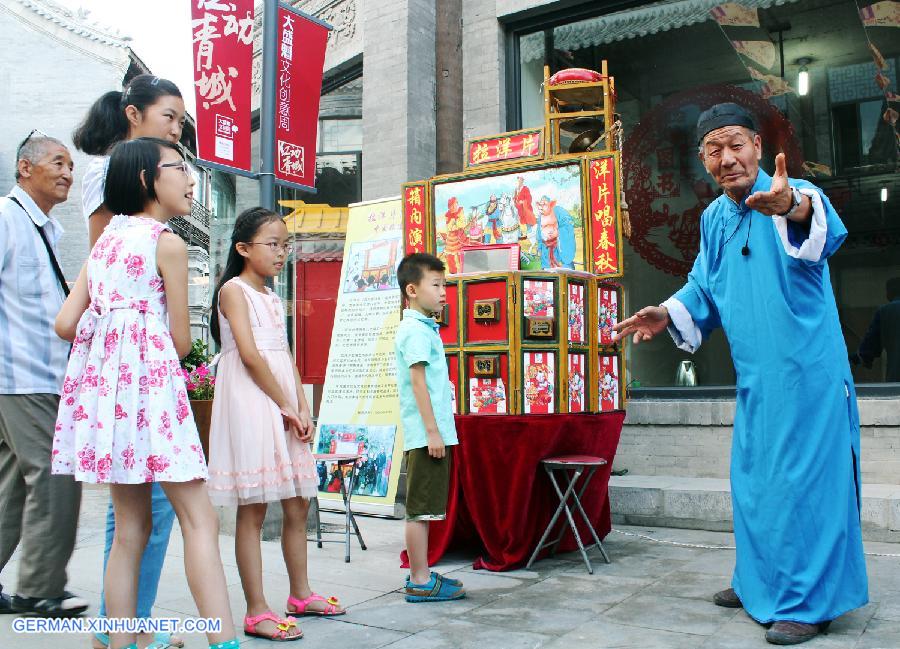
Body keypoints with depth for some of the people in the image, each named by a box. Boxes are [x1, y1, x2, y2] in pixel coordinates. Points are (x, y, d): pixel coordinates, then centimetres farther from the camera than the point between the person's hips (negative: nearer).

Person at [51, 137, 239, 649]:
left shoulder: (105, 240, 17)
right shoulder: (169, 243, -5)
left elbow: (65, 324, 12)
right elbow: (182, 342, -3)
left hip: (103, 384, 8)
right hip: (150, 381, -8)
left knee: (132, 526, 12)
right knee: (200, 517, -9)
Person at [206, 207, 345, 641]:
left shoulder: (273, 298, 19)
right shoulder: (233, 290, -5)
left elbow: (287, 357, 14)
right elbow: (249, 354, -14)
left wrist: (303, 408, 2)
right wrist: (285, 405, -12)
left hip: (284, 405, 8)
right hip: (250, 404, -8)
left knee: (298, 504, 12)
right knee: (253, 510, -4)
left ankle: (300, 595, 26)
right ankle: (256, 612, 3)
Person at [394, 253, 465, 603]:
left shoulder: (422, 327, 18)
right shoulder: (416, 330, -12)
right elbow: (418, 380, -18)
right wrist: (432, 431, -20)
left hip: (430, 433, 10)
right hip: (427, 432, -10)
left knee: (421, 508, 14)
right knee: (420, 508, -3)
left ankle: (419, 575, 22)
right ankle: (420, 581, 4)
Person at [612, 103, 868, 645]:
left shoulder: (796, 195, -14)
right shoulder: (714, 218, 8)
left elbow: (825, 229, -39)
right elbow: (705, 287, 18)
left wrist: (793, 209, -61)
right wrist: (671, 314, 0)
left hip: (807, 371, -7)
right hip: (756, 378, 8)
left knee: (805, 482, -4)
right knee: (754, 481, 17)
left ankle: (809, 602, 10)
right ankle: (762, 582, 34)